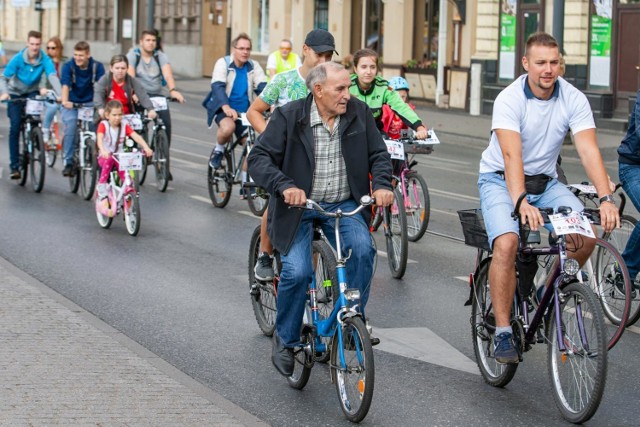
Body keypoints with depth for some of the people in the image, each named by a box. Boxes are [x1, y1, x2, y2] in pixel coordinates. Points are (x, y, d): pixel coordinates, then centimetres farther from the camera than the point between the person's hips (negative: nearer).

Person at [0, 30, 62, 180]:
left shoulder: (45, 60, -20)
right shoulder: (18, 59, -22)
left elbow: (53, 76, -32)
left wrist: (60, 95, -47)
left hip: (32, 93, 1)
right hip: (16, 94, -1)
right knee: (15, 127, -9)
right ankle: (14, 166, -4)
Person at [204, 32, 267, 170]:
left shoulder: (254, 66, 1)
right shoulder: (223, 63, -8)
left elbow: (262, 87, -11)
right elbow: (217, 86, -21)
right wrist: (227, 108, -39)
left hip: (244, 112, 4)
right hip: (223, 109, -4)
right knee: (228, 128, -35)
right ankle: (218, 151, -5)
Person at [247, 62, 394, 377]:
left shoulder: (358, 113, -1)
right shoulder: (289, 116, -11)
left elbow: (378, 154, 5)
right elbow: (258, 158, -14)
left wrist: (382, 184, -16)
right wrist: (284, 186, -32)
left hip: (344, 206, 3)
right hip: (299, 207, -3)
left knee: (363, 250, -26)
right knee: (297, 271, -20)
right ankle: (285, 340, 4)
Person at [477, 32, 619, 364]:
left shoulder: (574, 100, -10)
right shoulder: (509, 100, -20)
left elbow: (588, 150, -20)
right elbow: (511, 155, -32)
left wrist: (605, 198, -35)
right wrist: (521, 203, -47)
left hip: (545, 181, 4)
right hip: (500, 180, -4)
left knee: (587, 234, -19)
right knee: (507, 243, -29)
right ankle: (503, 332, -19)